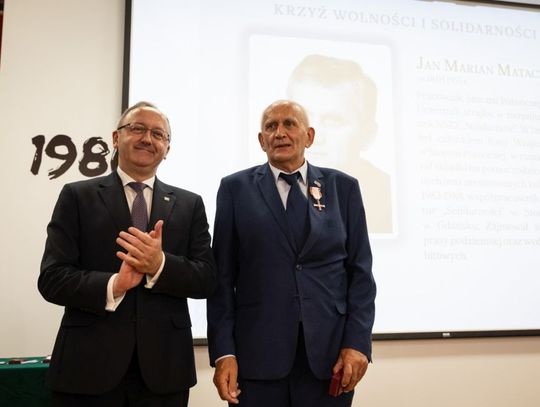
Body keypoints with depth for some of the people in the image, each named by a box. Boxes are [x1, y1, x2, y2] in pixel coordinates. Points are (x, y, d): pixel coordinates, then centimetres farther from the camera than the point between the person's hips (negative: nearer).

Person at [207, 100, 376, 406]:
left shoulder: (343, 187, 7)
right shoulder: (236, 188, 4)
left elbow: (360, 271, 4)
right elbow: (223, 275, 1)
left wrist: (358, 342, -5)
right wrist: (223, 351, -5)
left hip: (330, 349, 1)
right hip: (257, 350, 0)